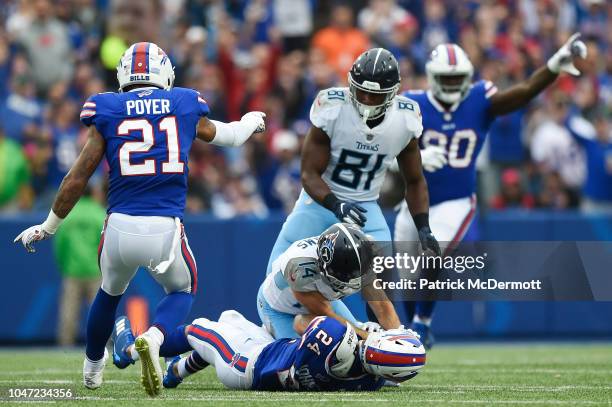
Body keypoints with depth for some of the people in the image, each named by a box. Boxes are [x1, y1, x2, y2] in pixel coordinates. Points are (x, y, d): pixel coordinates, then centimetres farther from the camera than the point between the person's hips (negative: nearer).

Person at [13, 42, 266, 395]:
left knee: (110, 293, 31)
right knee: (182, 291, 26)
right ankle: (153, 338, -5)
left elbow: (77, 180, 4)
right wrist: (252, 122, 52)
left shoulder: (107, 112, 4)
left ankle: (93, 366, 49)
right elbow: (226, 135, 29)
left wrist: (48, 227, 18)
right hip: (166, 229, -1)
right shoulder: (185, 107, 7)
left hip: (121, 228, 1)